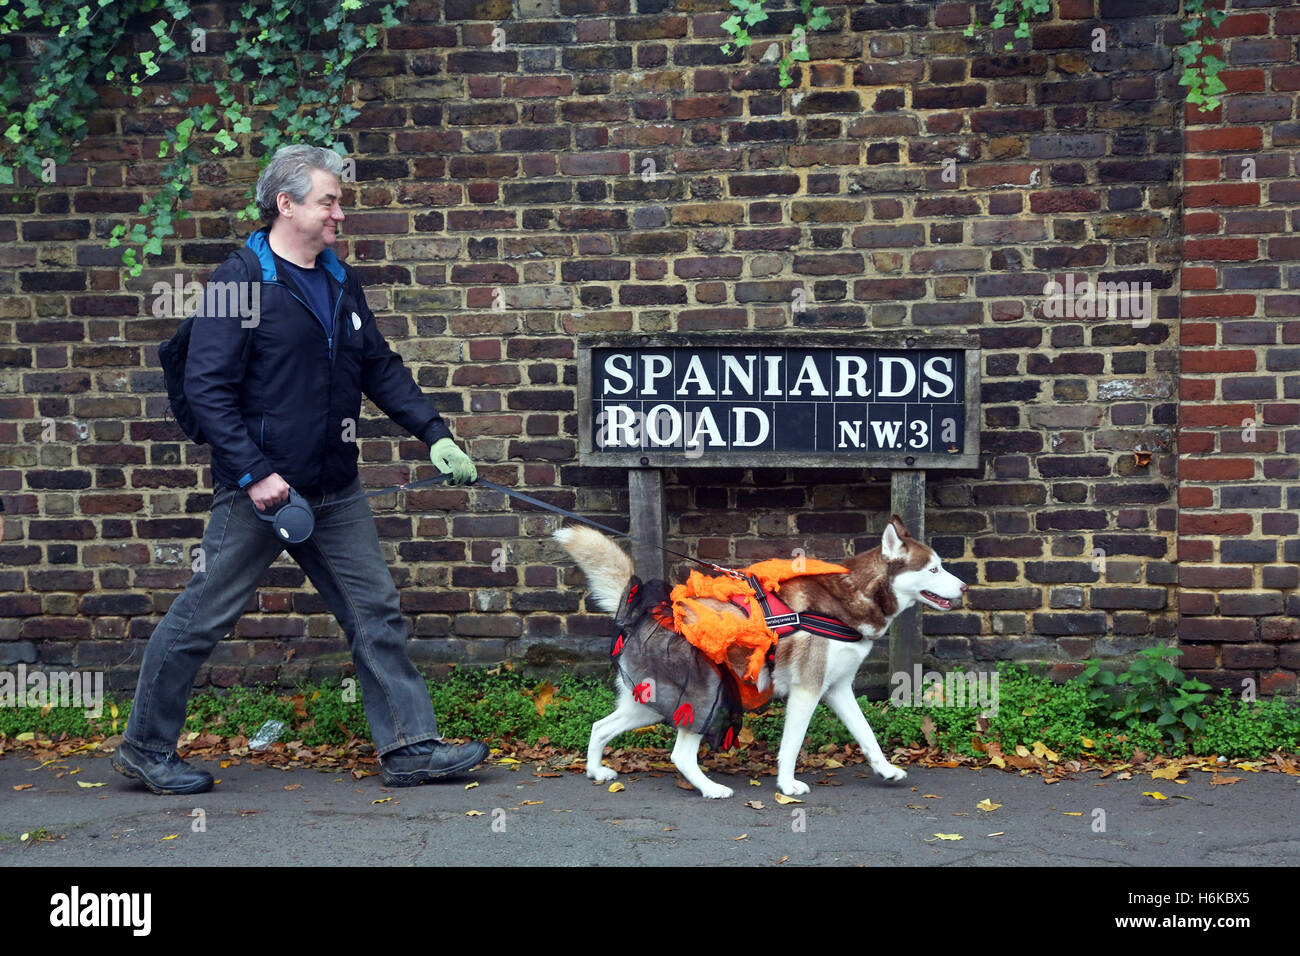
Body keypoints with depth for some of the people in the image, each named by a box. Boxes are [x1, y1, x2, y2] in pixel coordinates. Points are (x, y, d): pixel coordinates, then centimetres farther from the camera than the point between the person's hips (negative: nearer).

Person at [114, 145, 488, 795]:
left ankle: (410, 748, 13)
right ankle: (146, 748, 19)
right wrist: (252, 473, -20)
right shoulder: (241, 281, -11)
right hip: (260, 490, -7)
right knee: (202, 618, 4)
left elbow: (382, 368, 18)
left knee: (376, 614, 6)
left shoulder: (340, 282, 12)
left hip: (335, 492, 7)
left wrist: (434, 435, 9)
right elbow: (205, 386, -15)